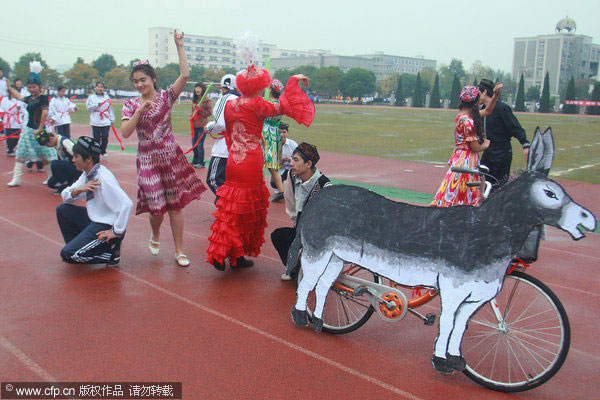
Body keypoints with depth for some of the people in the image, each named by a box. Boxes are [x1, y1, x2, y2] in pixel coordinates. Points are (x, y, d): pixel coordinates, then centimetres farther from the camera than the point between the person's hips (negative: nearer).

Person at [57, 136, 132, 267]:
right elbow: (65, 196, 9)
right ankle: (76, 246, 17)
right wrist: (78, 190, -14)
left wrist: (116, 232, -24)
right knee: (62, 209, 10)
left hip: (107, 227, -9)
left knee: (67, 254, -15)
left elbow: (127, 204, -31)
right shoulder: (87, 175, 6)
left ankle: (111, 251, -2)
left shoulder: (103, 178, -23)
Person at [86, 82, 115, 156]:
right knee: (96, 138, -1)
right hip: (95, 122, -1)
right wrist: (97, 105, -14)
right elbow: (88, 107, -3)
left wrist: (112, 119, 9)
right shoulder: (91, 97, 6)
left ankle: (103, 151, 14)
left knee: (105, 137, -3)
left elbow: (110, 109, 11)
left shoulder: (107, 97, 11)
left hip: (106, 121, 1)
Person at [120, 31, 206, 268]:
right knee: (156, 207, 0)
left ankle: (179, 251, 13)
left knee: (175, 204, 2)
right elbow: (125, 132, -9)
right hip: (147, 160, 1)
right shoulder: (131, 105, 3)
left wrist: (179, 46, -15)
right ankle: (155, 235, 35)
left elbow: (185, 75, -14)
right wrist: (140, 111, -18)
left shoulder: (166, 97, 0)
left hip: (171, 157, -1)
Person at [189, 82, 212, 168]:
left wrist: (200, 109, -17)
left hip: (202, 125, -7)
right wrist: (192, 117, 11)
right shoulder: (194, 100, 15)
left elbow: (209, 112, -9)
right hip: (194, 125, 7)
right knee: (194, 143, 12)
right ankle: (195, 161, 25)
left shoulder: (207, 100, -6)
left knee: (199, 144, -8)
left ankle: (201, 162, 2)